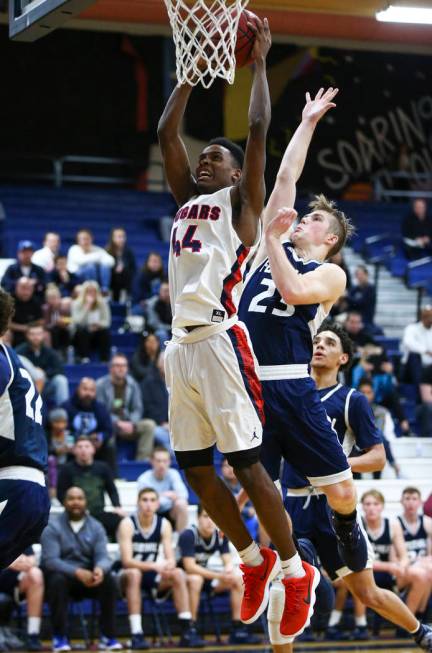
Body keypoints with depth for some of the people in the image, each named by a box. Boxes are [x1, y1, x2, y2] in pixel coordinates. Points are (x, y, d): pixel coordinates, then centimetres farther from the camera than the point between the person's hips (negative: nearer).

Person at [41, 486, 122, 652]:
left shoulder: (96, 527, 3)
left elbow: (102, 556, -9)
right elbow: (50, 560, -20)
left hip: (88, 577, 3)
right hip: (62, 574, -3)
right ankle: (59, 638, -26)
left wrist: (99, 569, -35)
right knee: (58, 580, -37)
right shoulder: (53, 528, -8)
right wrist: (77, 572, -36)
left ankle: (107, 636, -18)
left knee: (109, 580, -25)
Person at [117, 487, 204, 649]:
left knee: (178, 574, -21)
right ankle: (136, 635, -41)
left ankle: (188, 631, -22)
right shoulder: (127, 524, -17)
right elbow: (126, 561, -26)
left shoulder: (164, 524, -4)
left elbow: (171, 559, -9)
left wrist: (169, 565, -35)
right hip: (127, 575, -4)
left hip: (151, 575, 4)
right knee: (134, 573, -37)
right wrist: (154, 566, -40)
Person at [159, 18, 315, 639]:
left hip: (220, 343, -7)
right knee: (195, 469, 8)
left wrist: (259, 62, 2)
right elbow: (166, 132, 20)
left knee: (246, 464, -7)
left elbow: (259, 130, -5)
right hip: (181, 347, 7)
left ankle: (296, 570, 4)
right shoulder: (187, 200, 21)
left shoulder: (241, 202, 5)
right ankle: (254, 559, 24)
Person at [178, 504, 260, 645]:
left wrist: (229, 569, -32)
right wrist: (219, 576, -34)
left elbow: (228, 561, -6)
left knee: (238, 579, -10)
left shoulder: (221, 535, -5)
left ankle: (237, 629, -7)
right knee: (196, 579, -39)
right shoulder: (188, 535, -24)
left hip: (203, 574, 7)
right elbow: (190, 567, -29)